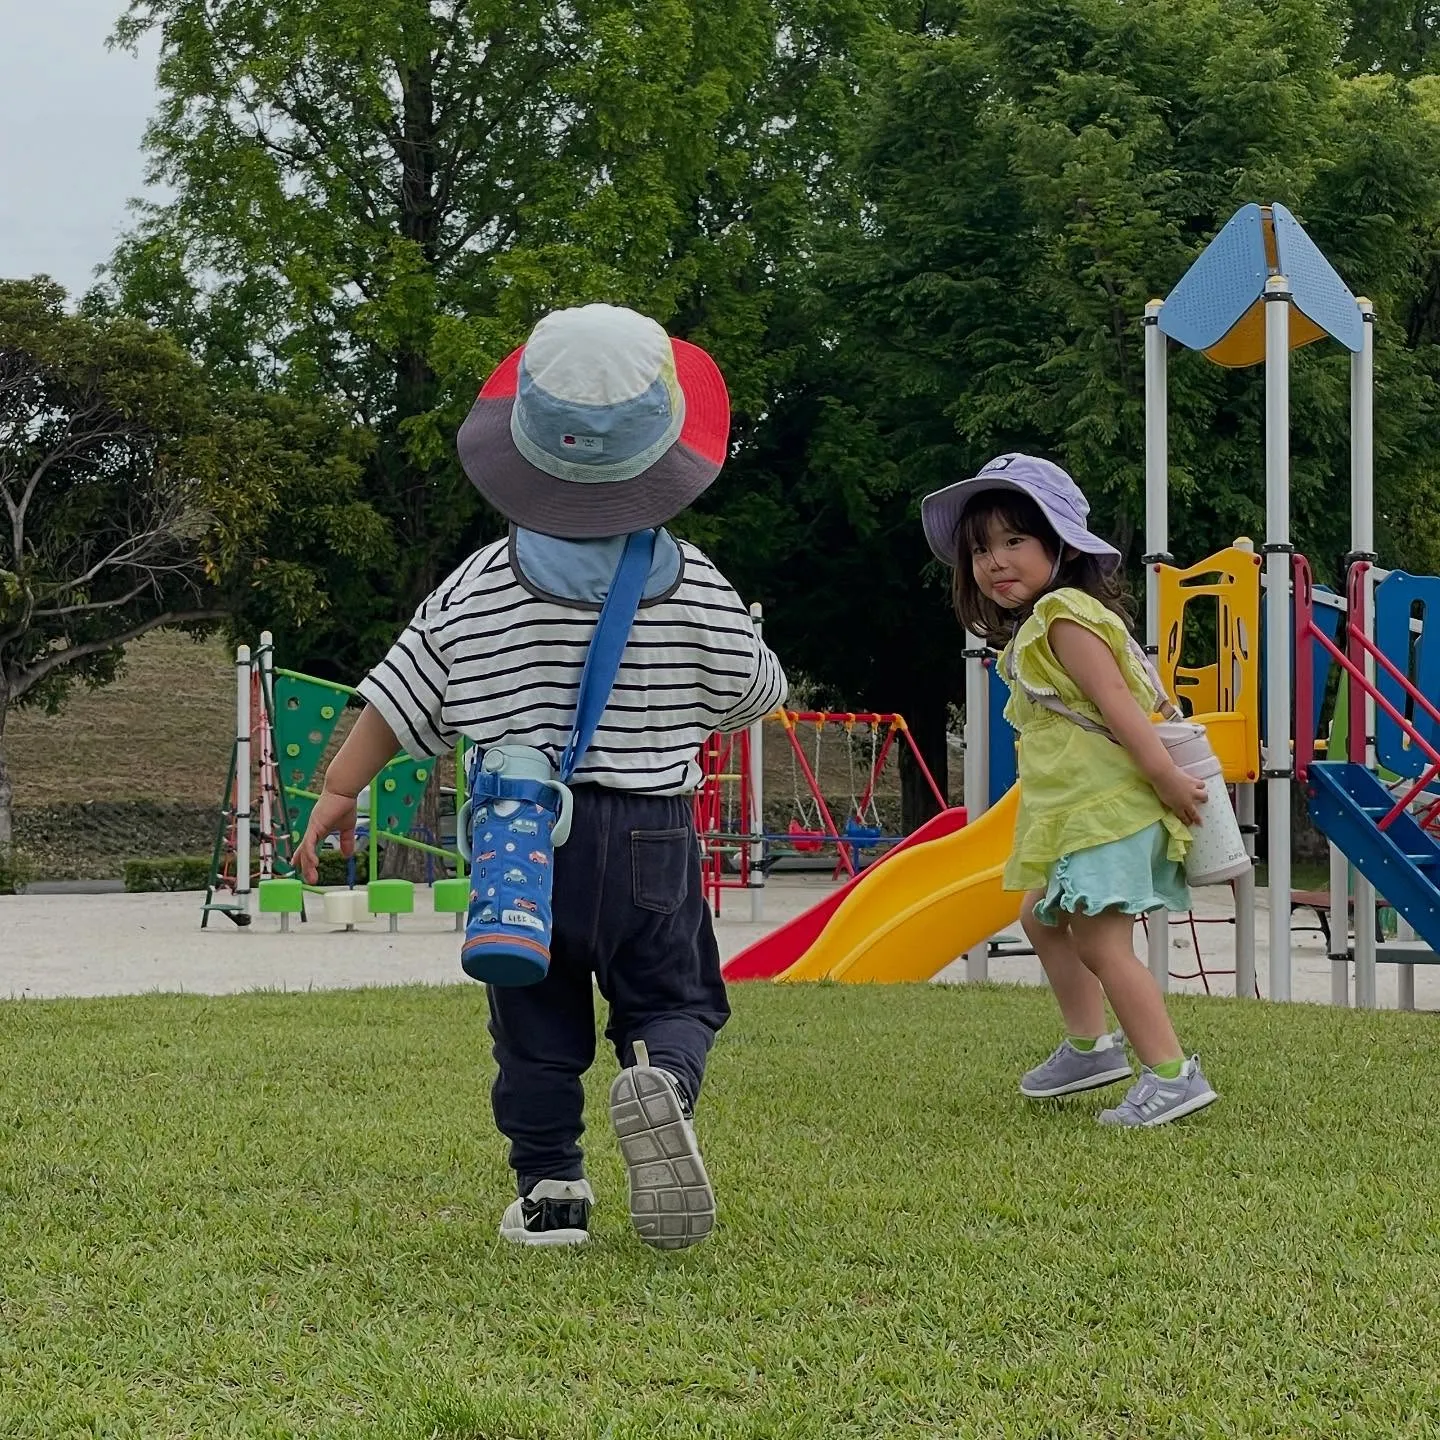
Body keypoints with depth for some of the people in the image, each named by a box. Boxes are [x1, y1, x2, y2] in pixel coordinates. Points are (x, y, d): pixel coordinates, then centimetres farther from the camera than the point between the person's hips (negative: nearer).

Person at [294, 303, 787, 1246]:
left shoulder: (477, 592, -2)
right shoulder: (698, 592, -2)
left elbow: (399, 700, 2)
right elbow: (755, 692, 13)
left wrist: (340, 790, 13)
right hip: (649, 836, 0)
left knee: (536, 1024, 13)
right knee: (672, 999, 10)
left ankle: (550, 1186, 10)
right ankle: (664, 1079, -21)